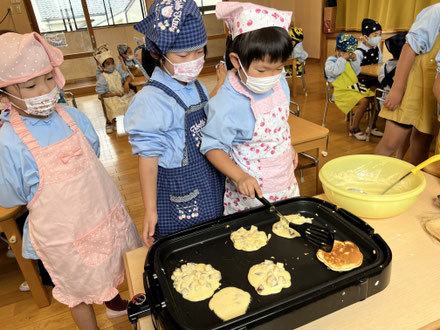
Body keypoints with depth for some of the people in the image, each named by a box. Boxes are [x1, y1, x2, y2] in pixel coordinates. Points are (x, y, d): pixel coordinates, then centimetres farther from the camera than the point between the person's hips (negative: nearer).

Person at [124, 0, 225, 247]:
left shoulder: (197, 87, 1)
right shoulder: (152, 101, -22)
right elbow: (148, 159, -19)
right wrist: (150, 211, -15)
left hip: (211, 184, 7)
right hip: (179, 193, -7)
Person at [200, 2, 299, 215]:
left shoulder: (279, 84, -6)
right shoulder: (227, 104, -28)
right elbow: (212, 146, -18)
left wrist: (288, 147, 12)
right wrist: (239, 176, -28)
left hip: (286, 183, 7)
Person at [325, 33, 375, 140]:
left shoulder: (348, 61, 20)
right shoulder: (330, 61, -1)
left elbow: (356, 73, 25)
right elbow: (335, 71, -22)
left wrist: (355, 60, 11)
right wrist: (342, 59, -15)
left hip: (354, 87, 8)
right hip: (343, 91, -8)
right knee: (364, 101, -29)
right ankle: (354, 128, -13)